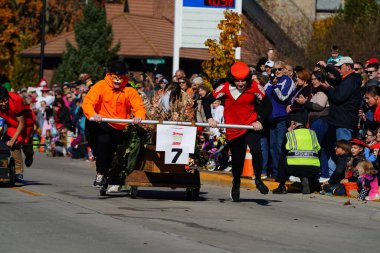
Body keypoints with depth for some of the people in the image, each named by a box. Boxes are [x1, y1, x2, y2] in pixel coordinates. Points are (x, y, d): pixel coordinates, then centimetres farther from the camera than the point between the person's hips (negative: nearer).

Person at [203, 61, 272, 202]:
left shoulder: (255, 87, -9)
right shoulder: (225, 88, -11)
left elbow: (267, 106, 0)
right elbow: (206, 101, -5)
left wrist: (259, 121, -12)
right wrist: (209, 118, -17)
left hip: (250, 127, 0)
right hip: (233, 130, 0)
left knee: (256, 150, -26)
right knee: (237, 160, 9)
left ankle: (258, 179, -6)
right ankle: (236, 185, 38)